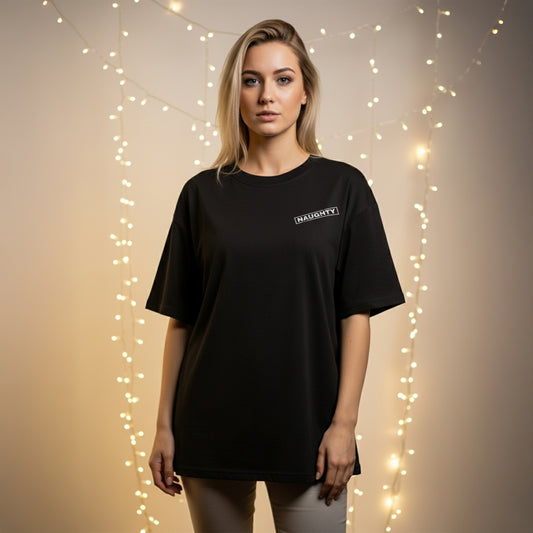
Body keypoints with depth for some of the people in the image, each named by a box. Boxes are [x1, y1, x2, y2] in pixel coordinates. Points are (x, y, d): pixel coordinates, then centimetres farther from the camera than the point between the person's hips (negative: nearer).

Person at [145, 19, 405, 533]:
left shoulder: (342, 187, 1)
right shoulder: (203, 194, 4)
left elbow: (356, 315, -1)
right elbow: (180, 320, 5)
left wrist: (344, 423, -8)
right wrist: (164, 426, 3)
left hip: (307, 427, -1)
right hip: (210, 428, 2)